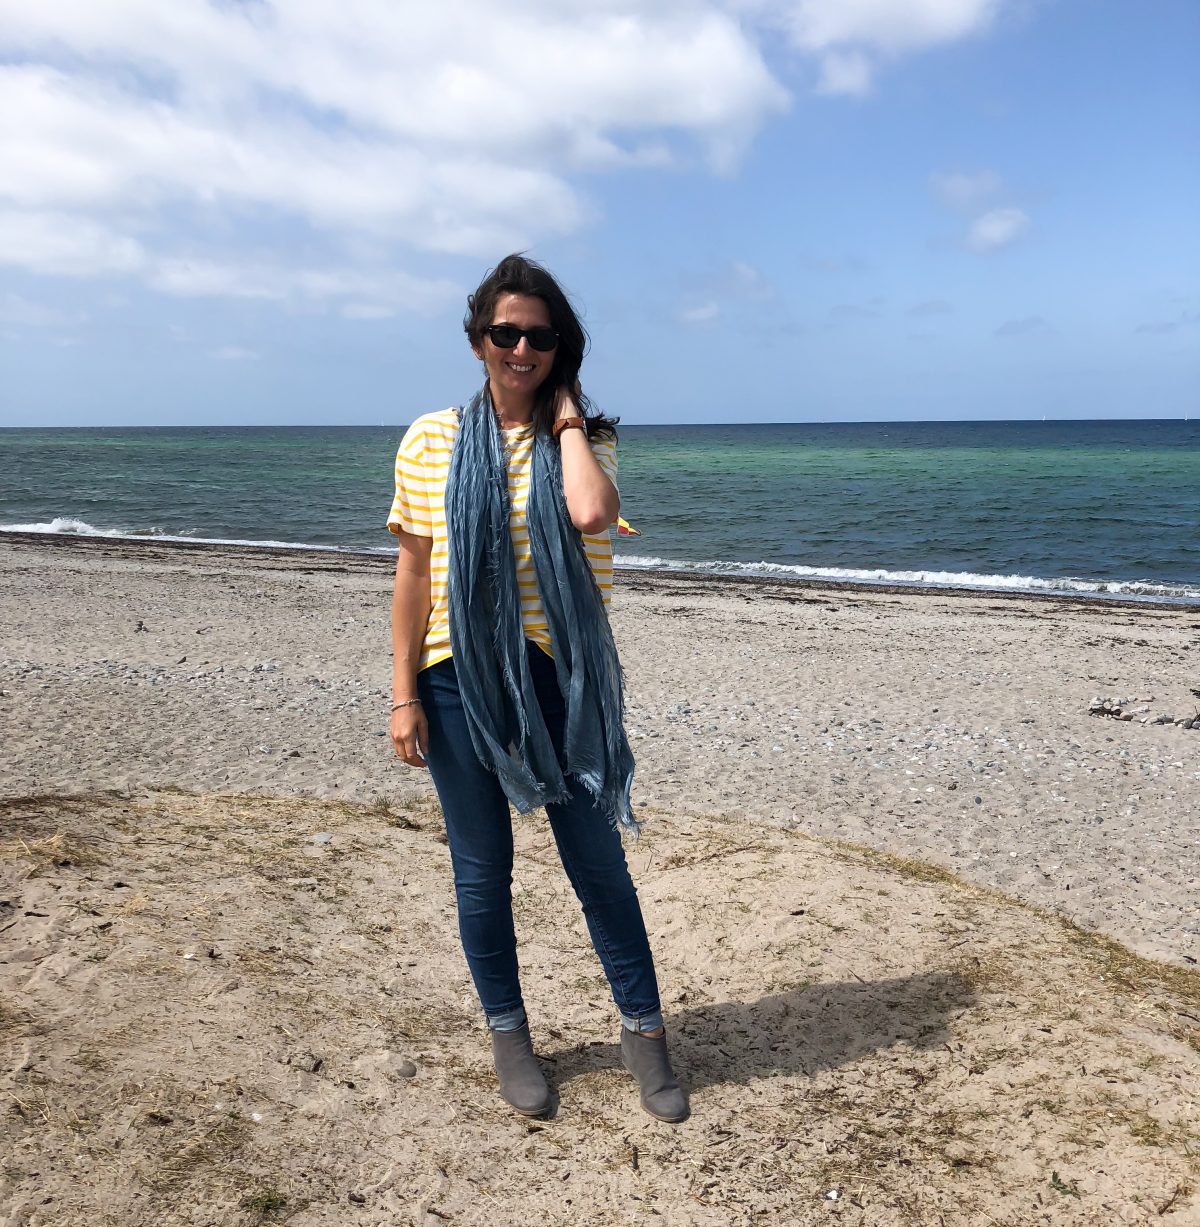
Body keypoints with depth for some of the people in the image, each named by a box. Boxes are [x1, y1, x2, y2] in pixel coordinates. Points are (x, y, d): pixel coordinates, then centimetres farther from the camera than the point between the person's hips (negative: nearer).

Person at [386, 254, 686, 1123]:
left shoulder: (585, 439, 2)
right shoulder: (432, 441, 3)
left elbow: (591, 512, -22)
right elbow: (413, 576, 3)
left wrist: (567, 418, -8)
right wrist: (404, 694, -1)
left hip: (562, 677, 0)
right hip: (460, 680, 1)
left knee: (598, 861, 8)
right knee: (482, 868, 11)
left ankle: (644, 1031, 26)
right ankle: (508, 1034, 31)